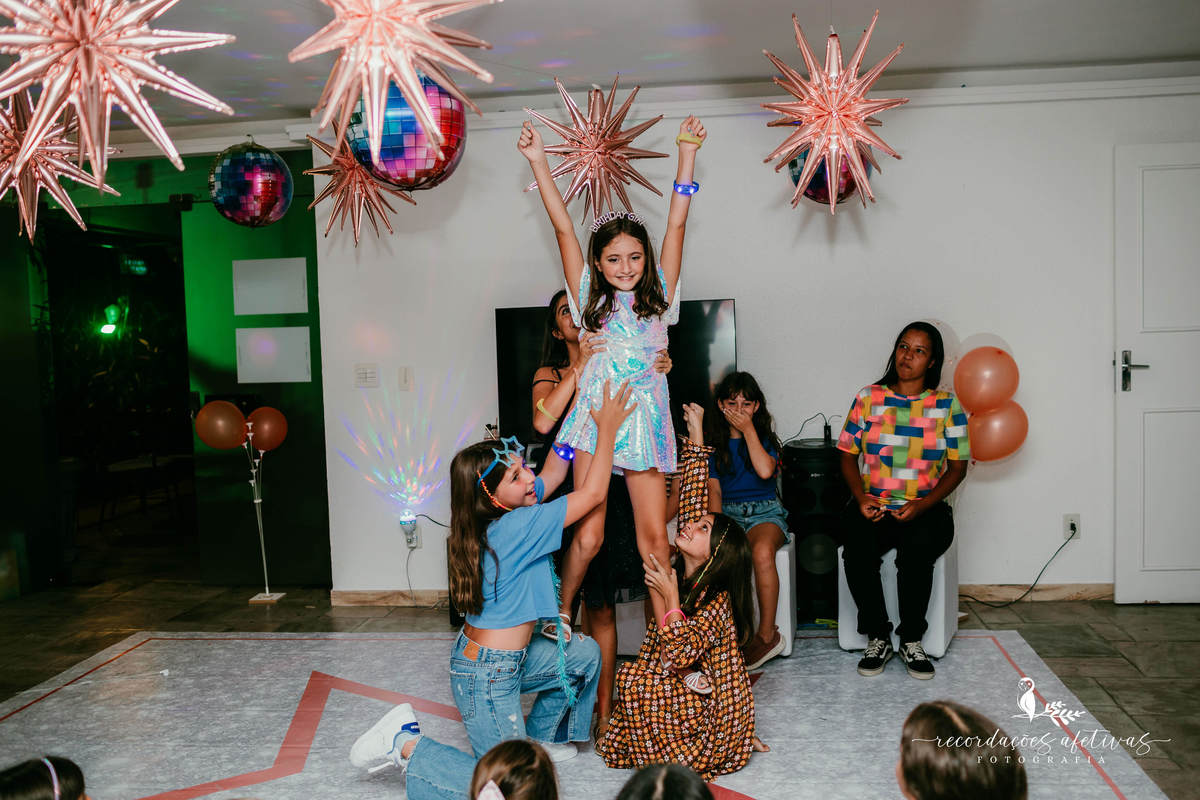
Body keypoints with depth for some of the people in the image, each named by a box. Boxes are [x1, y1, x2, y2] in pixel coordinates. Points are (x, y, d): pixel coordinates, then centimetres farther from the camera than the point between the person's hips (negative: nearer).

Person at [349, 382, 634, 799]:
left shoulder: (501, 514, -1)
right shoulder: (517, 527, -26)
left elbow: (552, 475, 12)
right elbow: (593, 492, -18)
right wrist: (607, 428, -8)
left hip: (509, 655, 10)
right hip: (487, 676, -10)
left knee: (585, 654, 19)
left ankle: (537, 736, 30)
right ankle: (406, 745, -1)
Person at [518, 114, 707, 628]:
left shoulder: (659, 297, 11)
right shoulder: (589, 299, 8)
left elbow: (676, 224, 6)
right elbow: (563, 228, 4)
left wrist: (687, 152, 3)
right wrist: (538, 161, 2)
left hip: (646, 423, 2)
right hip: (595, 419, -1)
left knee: (655, 536, 1)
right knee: (588, 535, -6)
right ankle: (560, 615, 17)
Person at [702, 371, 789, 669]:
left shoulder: (764, 435, 7)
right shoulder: (713, 440, 9)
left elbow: (765, 471, -15)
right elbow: (714, 489, 2)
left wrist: (748, 429, -9)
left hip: (765, 512, -1)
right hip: (728, 512, 1)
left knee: (762, 551, -36)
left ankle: (766, 633, -22)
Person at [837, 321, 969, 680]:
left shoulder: (947, 405, 5)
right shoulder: (868, 398, 7)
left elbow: (957, 466, 4)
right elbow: (848, 455, 8)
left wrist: (921, 506, -12)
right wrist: (861, 498, -10)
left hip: (925, 507, -1)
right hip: (873, 505, 1)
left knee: (916, 551, -34)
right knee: (857, 551, -31)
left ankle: (911, 639, -11)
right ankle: (877, 637, -10)